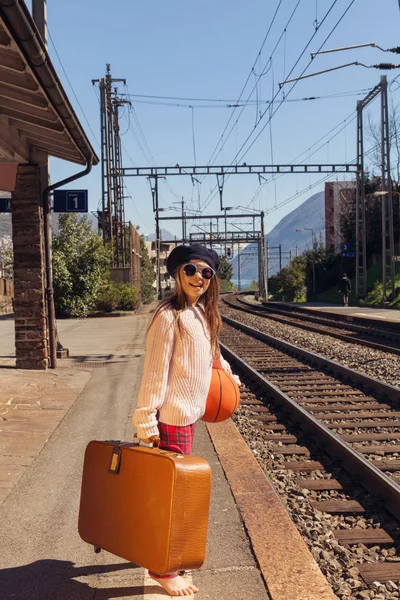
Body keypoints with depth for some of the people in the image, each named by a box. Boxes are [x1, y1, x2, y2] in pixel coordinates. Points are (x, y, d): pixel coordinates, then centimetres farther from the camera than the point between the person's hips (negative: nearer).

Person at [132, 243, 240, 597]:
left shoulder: (202, 314, 9)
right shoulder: (169, 317, -17)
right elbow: (155, 372, -20)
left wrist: (227, 372, 39)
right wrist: (147, 422, -21)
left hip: (189, 413, 8)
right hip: (173, 417, -8)